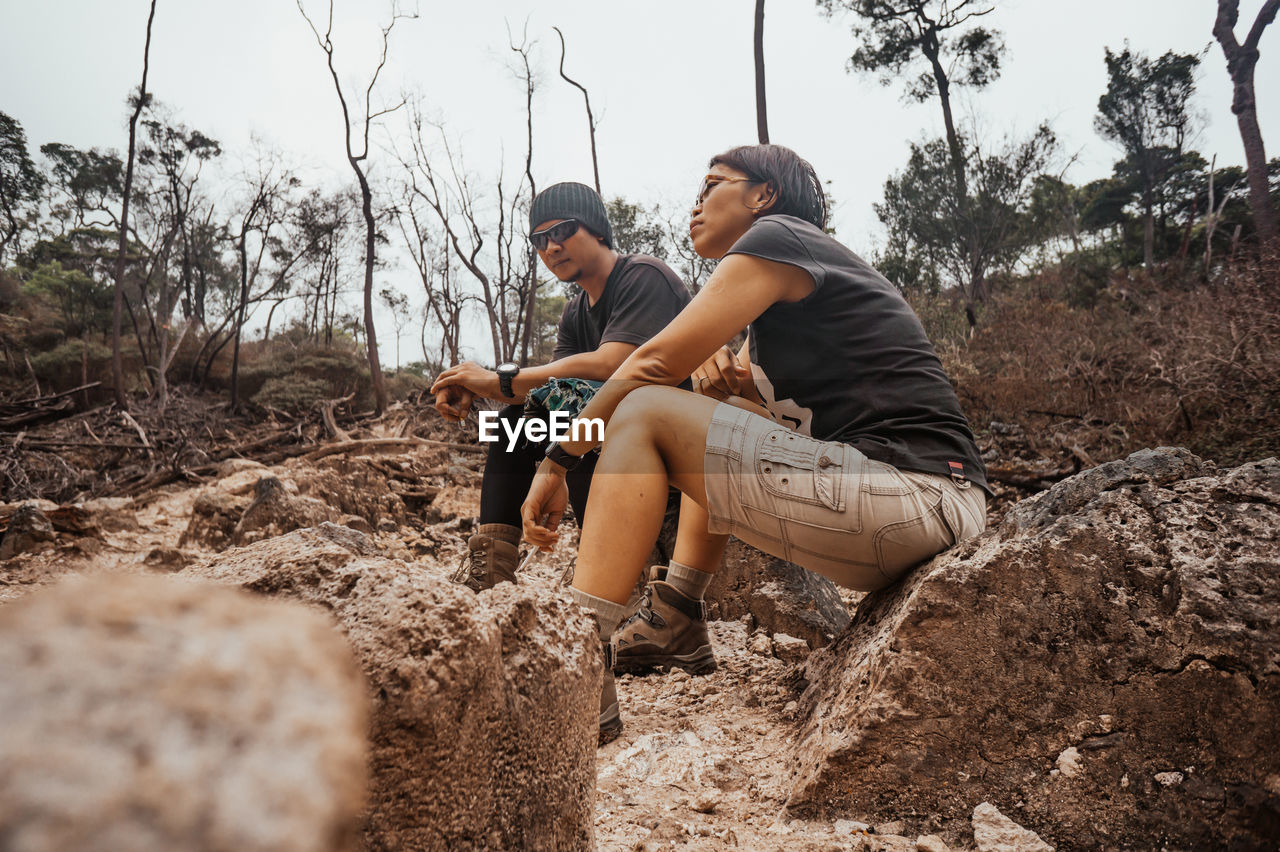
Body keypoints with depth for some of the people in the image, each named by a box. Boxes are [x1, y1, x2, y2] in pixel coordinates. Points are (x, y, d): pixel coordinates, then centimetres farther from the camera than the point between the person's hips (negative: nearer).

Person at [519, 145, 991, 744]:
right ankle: (676, 611, 19)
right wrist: (718, 370, -1)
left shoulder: (778, 236, -2)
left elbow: (655, 364, -6)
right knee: (716, 420, 25)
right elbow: (732, 386, 22)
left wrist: (557, 461, 1)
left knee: (644, 413, -8)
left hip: (912, 499, -10)